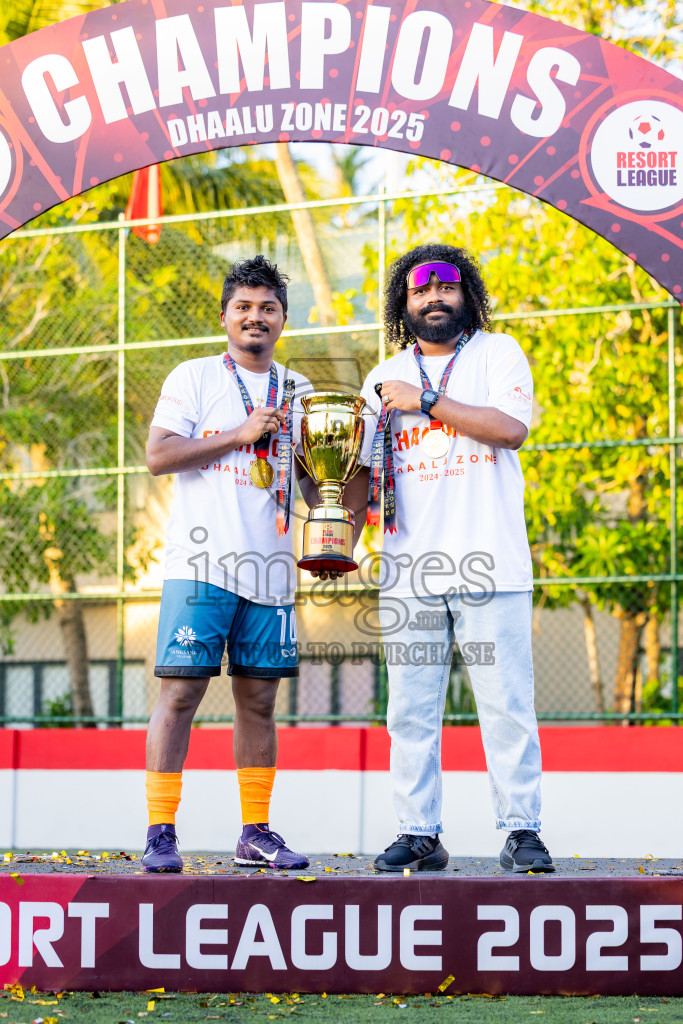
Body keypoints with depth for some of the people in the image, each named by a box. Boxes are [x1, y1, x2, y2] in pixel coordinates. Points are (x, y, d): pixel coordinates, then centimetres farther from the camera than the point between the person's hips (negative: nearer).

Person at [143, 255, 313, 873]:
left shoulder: (300, 393, 17)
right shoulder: (194, 378, 5)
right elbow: (159, 456, -6)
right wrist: (242, 434, -11)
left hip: (270, 567, 4)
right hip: (201, 562, -4)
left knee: (259, 699, 6)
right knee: (181, 691, -8)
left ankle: (256, 834, 13)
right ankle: (160, 834, -5)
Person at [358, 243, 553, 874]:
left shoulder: (497, 354, 7)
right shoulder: (385, 380, 18)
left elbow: (512, 427, -11)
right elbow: (364, 472, 18)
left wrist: (426, 402, -11)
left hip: (490, 562, -3)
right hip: (409, 572, 3)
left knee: (507, 704, -5)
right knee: (411, 710, 1)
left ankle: (522, 832, 0)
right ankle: (418, 834, 6)